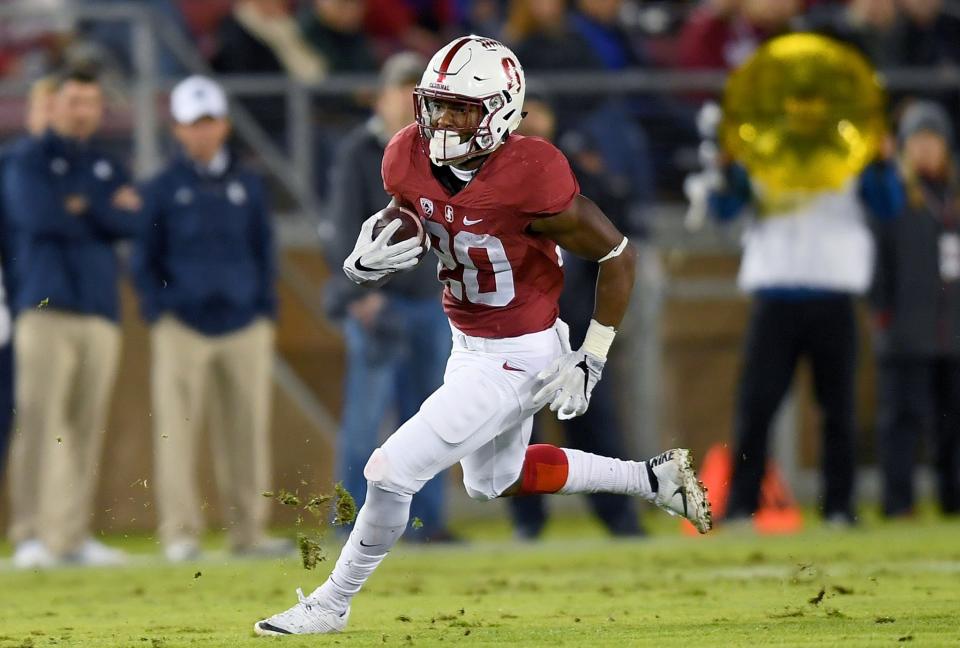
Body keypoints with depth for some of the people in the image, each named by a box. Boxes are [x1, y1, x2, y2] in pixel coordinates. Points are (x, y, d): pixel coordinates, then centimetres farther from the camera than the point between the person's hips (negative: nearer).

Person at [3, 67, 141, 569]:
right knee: (40, 418, -11)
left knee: (87, 426, 1)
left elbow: (130, 224, 2)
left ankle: (73, 534, 3)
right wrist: (105, 211, -2)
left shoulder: (109, 169, 19)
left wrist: (77, 207, -5)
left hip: (100, 311, 4)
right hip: (45, 308, -4)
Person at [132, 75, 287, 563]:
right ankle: (180, 534, -5)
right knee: (176, 430, -7)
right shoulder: (163, 189, 5)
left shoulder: (248, 186, 13)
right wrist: (159, 315, -3)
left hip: (244, 327, 2)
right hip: (181, 328, -2)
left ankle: (248, 531, 5)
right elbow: (144, 260, 7)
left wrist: (267, 315, 9)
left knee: (248, 430, 0)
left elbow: (264, 253, 18)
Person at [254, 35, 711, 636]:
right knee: (494, 478, 30)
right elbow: (407, 228, 10)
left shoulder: (530, 179, -30)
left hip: (518, 360, -9)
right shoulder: (411, 160, -12)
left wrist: (592, 359, -12)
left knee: (391, 473, -9)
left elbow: (618, 256, -17)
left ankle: (331, 604, 13)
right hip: (470, 347, 9)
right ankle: (654, 478, 41)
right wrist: (370, 259, -14)